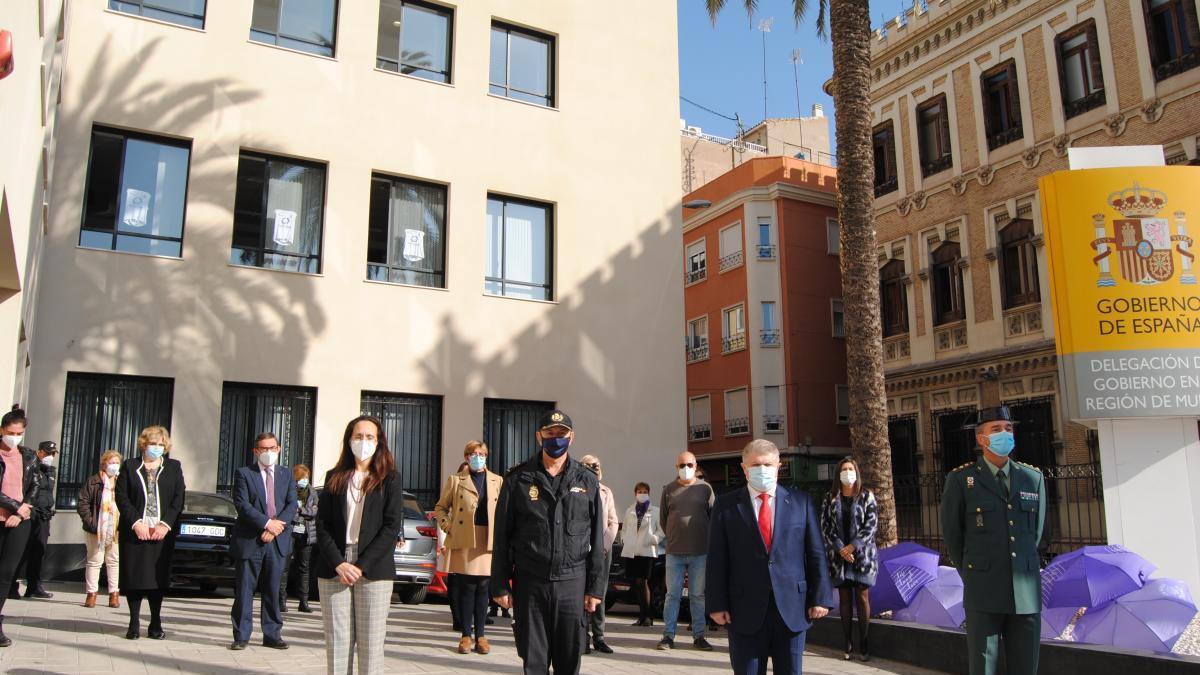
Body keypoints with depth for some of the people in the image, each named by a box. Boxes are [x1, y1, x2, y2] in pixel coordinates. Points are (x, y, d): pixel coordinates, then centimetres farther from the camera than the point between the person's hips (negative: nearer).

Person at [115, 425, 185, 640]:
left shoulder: (174, 467, 9)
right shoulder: (129, 466, 7)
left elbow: (179, 499, 3)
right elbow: (121, 497, 0)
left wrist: (166, 524, -9)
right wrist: (136, 522, -11)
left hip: (163, 532, 0)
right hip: (134, 531, 0)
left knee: (158, 578, 2)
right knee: (133, 577, 1)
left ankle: (155, 624, 10)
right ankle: (134, 623, 11)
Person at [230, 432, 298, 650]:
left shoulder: (286, 474, 12)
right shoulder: (243, 473, 2)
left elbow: (292, 505, 4)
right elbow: (242, 505, -9)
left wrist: (275, 528, -10)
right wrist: (267, 523, -16)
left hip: (278, 541, 3)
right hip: (249, 540, -3)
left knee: (272, 590, 7)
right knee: (244, 590, 1)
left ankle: (272, 635, 14)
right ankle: (241, 636, 10)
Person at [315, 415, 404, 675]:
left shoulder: (389, 479, 6)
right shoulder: (334, 477, 12)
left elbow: (392, 527, -2)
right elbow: (322, 524, 6)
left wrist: (362, 566, -10)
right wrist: (339, 564, -8)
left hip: (374, 571, -2)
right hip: (334, 569, 2)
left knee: (371, 643, -3)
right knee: (337, 641, 0)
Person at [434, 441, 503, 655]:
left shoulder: (498, 481, 13)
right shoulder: (455, 480, 9)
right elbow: (441, 507, 14)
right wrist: (447, 527, 0)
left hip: (488, 540, 1)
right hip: (463, 540, -1)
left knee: (482, 587, 4)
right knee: (467, 587, 0)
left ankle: (480, 635, 12)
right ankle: (466, 635, 9)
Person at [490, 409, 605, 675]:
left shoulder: (587, 481, 6)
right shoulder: (518, 479, 3)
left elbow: (596, 539, 7)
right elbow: (502, 536, 3)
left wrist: (595, 588, 3)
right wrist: (500, 585, -1)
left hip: (572, 583, 1)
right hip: (530, 582, -1)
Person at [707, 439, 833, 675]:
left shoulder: (801, 501, 6)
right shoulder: (726, 504, 2)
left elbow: (816, 553, 5)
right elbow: (717, 558, 0)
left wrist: (820, 598, -1)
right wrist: (718, 604, -4)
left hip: (792, 608, 1)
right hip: (746, 611, -1)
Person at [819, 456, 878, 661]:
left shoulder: (866, 496, 2)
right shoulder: (831, 498, 6)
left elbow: (872, 524, -5)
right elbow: (825, 526, 1)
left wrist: (852, 546, -13)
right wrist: (840, 549, -10)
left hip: (862, 554, -2)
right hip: (838, 555, 2)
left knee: (862, 597, 0)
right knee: (844, 598, 5)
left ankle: (863, 644, 6)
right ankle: (847, 643, 8)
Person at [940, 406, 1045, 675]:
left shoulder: (1033, 478, 8)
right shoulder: (960, 480, -3)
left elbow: (1035, 532, 18)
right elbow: (952, 535, 6)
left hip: (1026, 593, 3)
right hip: (983, 592, -3)